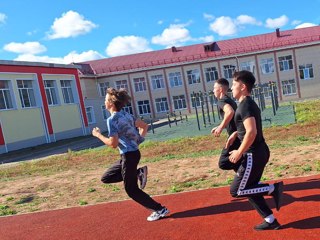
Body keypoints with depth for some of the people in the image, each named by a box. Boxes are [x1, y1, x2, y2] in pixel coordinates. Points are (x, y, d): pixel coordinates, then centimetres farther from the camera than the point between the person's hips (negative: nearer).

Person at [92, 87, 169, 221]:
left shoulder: (112, 120, -16)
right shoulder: (126, 115, 10)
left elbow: (113, 144, -20)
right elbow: (144, 126, 17)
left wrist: (98, 135, -6)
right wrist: (139, 140, 18)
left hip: (129, 156, -9)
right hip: (132, 154, 9)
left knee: (131, 190, 4)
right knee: (106, 178, 18)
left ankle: (160, 210, 8)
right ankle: (137, 173, 13)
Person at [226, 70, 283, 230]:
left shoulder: (245, 105, -18)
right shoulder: (250, 103, 13)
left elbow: (252, 132, -28)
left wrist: (239, 152, -19)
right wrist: (235, 134, 18)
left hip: (254, 155, -10)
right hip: (260, 152, 10)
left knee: (236, 191, -2)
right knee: (250, 189, 17)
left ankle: (273, 188, -1)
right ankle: (271, 221, 23)